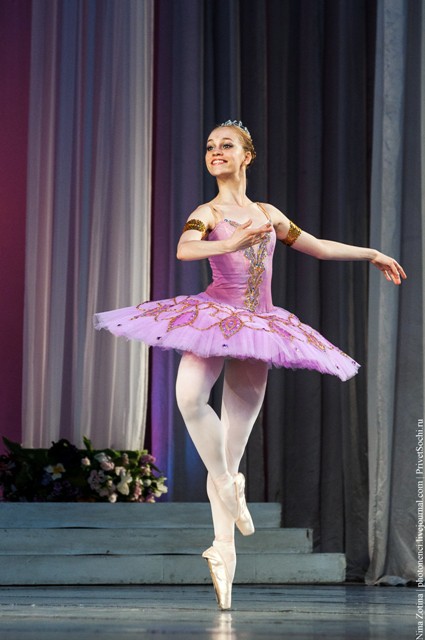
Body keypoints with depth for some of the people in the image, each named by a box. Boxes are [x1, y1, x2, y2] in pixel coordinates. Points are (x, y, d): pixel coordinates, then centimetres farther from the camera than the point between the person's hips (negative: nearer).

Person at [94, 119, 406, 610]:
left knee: (231, 454, 1)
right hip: (214, 315, -3)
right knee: (189, 396, -33)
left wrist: (371, 254, 30)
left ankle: (224, 550, 4)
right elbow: (184, 250, -19)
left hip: (256, 326, 3)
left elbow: (316, 246, 28)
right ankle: (227, 486, -14)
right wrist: (235, 244, -34)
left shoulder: (268, 213, 16)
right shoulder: (207, 213, 2)